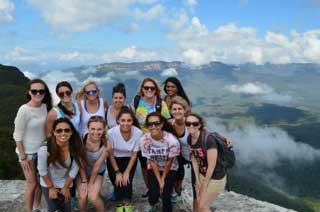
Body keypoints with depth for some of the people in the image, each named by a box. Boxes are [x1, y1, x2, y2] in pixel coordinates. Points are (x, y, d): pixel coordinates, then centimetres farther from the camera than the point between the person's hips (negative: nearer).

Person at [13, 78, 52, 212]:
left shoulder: (45, 106, -5)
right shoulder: (24, 110, -21)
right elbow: (18, 136, -16)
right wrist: (23, 157, -14)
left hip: (42, 149, 5)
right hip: (28, 152, -5)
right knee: (32, 184, 4)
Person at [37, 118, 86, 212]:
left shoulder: (76, 148, -25)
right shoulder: (44, 149, -31)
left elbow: (74, 171, -12)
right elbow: (42, 170, -16)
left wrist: (66, 187, -3)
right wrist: (51, 187, -7)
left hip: (66, 183, 2)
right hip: (48, 184, -2)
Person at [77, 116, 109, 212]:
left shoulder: (106, 144, -26)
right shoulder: (82, 139, -27)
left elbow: (97, 165, -16)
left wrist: (91, 183, -8)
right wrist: (84, 181, -11)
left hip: (98, 172, 0)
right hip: (82, 171, 1)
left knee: (93, 197, -13)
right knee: (83, 196, -10)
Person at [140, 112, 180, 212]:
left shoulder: (172, 140, -29)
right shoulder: (144, 140, -24)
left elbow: (169, 162, -14)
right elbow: (152, 162, -13)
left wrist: (163, 179, -4)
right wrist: (159, 181, -12)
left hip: (170, 169, -1)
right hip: (153, 169, 1)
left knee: (166, 195, -15)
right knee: (153, 194, -11)